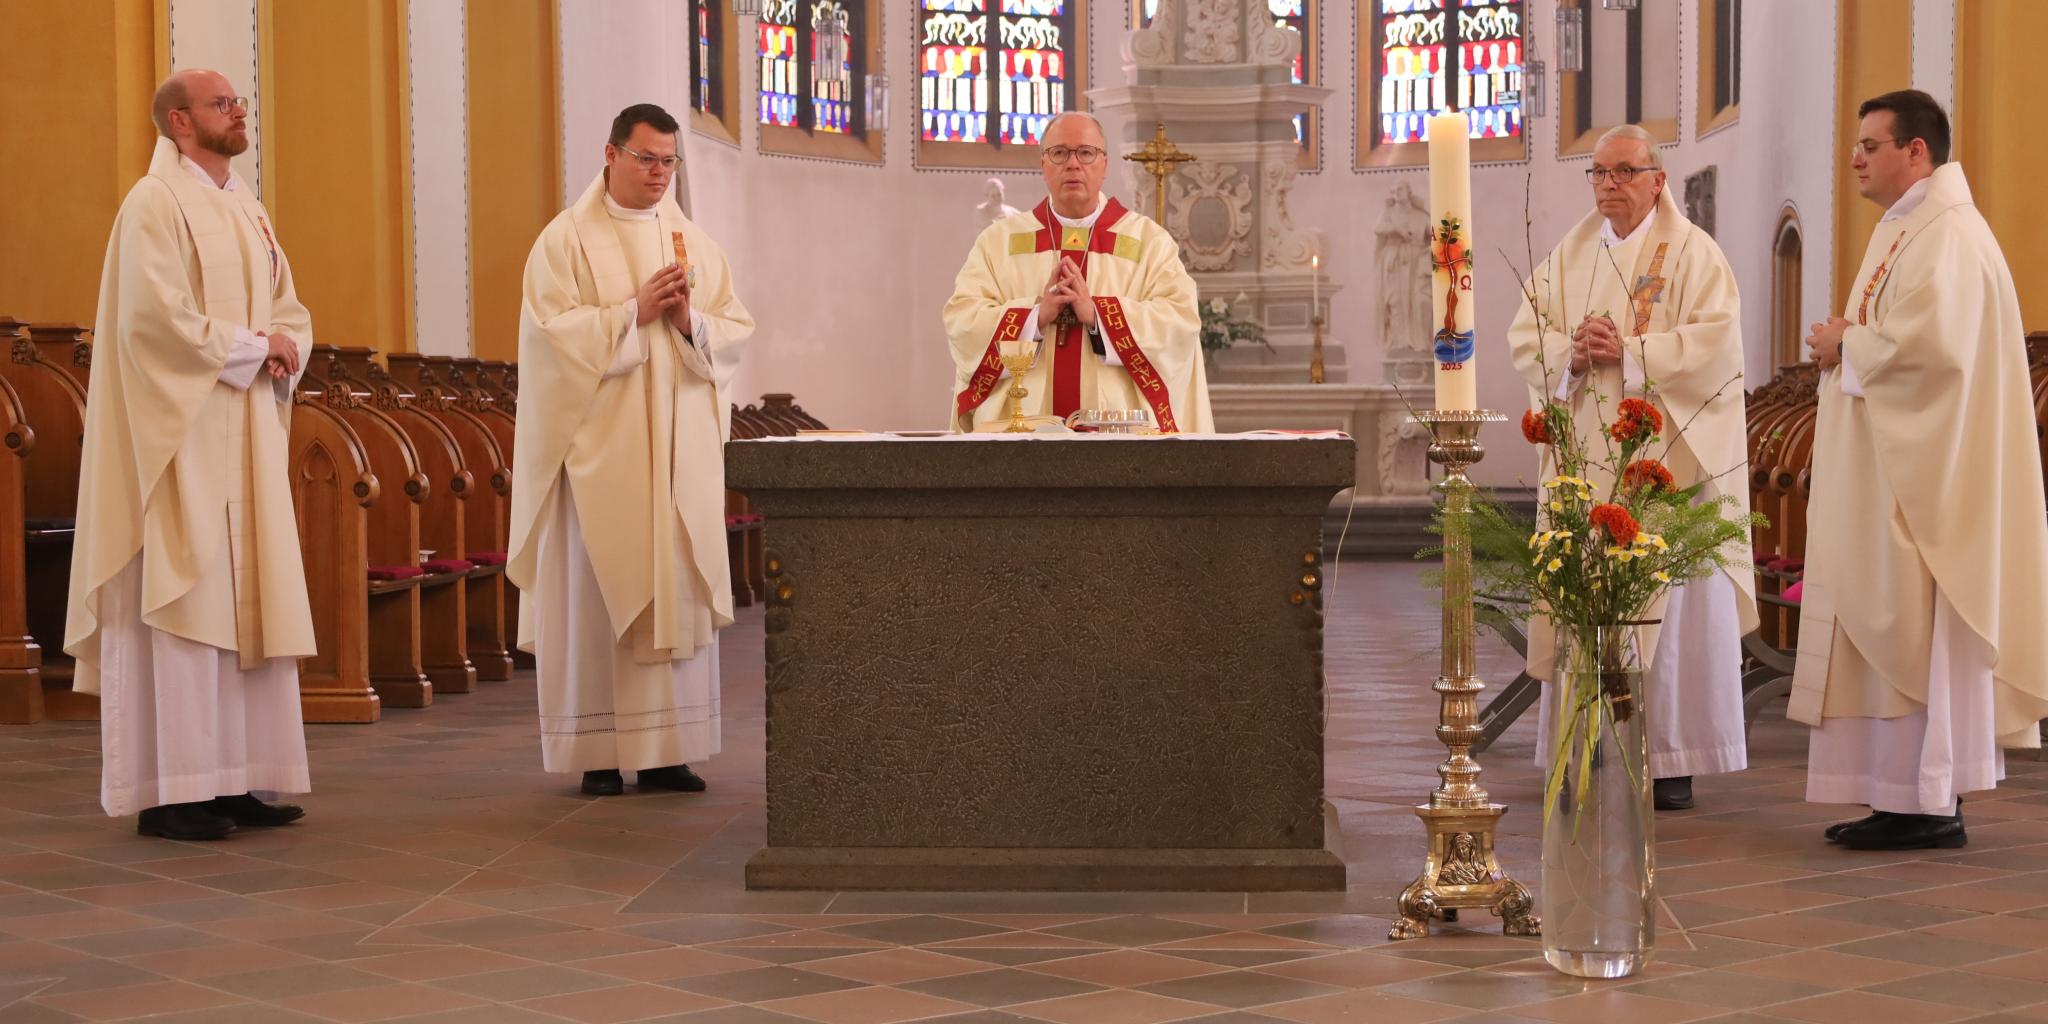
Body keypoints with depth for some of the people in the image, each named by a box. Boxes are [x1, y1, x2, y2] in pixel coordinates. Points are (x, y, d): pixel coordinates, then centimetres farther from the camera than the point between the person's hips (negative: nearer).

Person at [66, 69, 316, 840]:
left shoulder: (248, 211, 18)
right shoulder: (154, 204, -8)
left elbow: (290, 309, 17)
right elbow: (155, 316, -19)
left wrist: (284, 351, -5)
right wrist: (251, 348, -12)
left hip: (247, 438, 8)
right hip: (182, 436, -8)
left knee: (246, 601, 6)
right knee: (180, 603, -8)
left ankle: (236, 781, 10)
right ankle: (166, 792, -3)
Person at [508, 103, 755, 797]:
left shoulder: (694, 243, 13)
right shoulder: (567, 239, 1)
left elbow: (736, 332, 9)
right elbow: (552, 329, -10)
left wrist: (689, 321, -10)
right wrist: (635, 310, -15)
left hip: (680, 444, 4)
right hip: (600, 445, -4)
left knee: (680, 589, 2)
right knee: (597, 588, -4)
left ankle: (664, 748, 6)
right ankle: (597, 750, 1)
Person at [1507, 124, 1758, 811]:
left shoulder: (1693, 254, 0)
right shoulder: (1568, 257, 14)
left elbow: (1715, 343, -12)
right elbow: (1525, 336, 8)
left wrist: (1627, 353, -17)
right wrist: (1573, 354, -12)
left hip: (1666, 458, -4)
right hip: (1586, 459, 4)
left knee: (1671, 599, -3)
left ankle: (1672, 760, 4)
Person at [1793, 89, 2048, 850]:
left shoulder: (1947, 235, -14)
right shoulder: (1906, 229, 18)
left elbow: (1928, 343, -26)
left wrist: (1845, 346, -11)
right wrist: (1846, 344, 3)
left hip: (1923, 470, -10)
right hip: (1888, 467, 10)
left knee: (1913, 630, -7)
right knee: (1890, 630, 9)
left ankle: (1930, 803, -2)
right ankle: (1907, 794, 13)